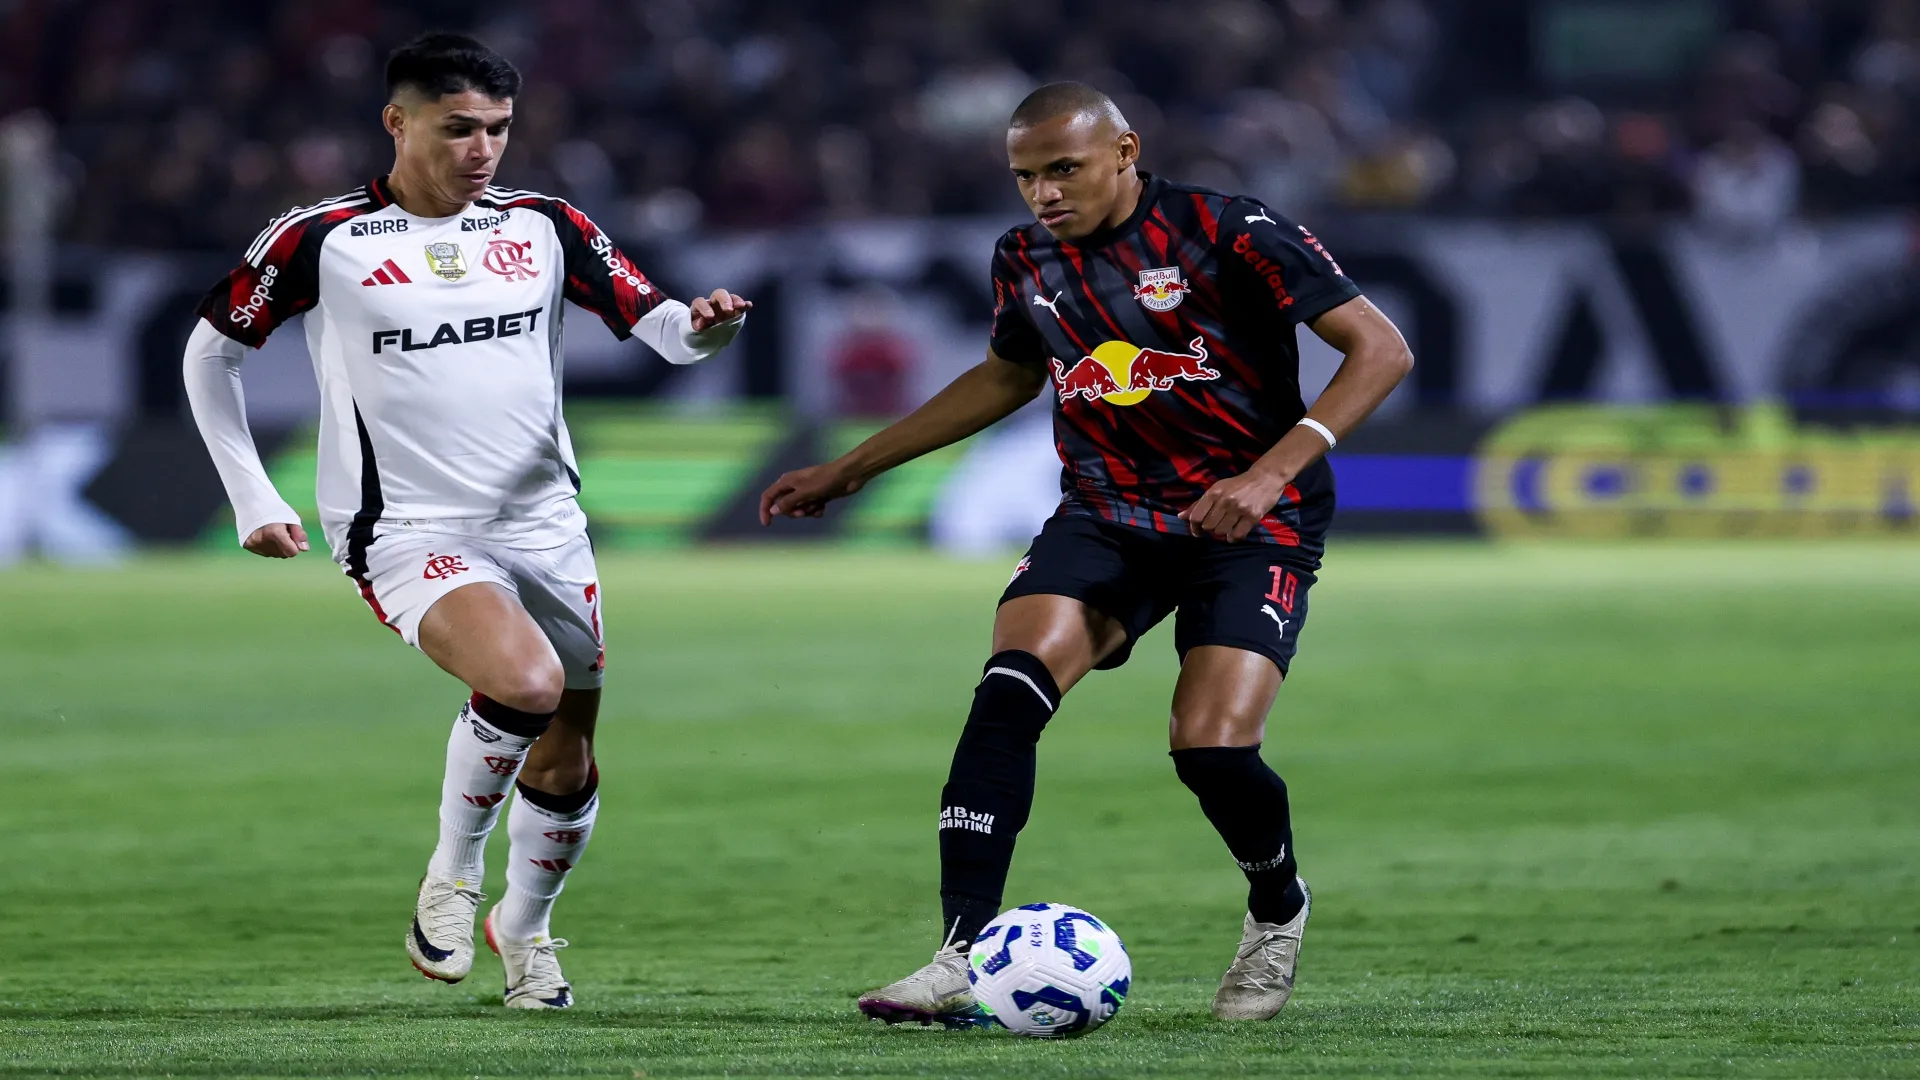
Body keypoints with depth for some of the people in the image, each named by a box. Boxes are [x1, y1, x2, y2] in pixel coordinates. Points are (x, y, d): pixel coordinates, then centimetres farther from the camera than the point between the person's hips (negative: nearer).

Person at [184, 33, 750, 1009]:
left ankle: (523, 929, 39)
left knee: (567, 762, 10)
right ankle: (451, 875, -7)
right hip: (408, 531, -5)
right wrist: (254, 502, 2)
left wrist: (702, 327, -23)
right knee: (527, 681, -31)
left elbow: (656, 324, 2)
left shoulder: (542, 228, 4)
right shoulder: (320, 241, -5)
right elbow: (209, 352, 6)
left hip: (543, 523, 5)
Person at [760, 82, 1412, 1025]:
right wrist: (850, 470, 24)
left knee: (1211, 750, -20)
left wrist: (1274, 471, -25)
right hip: (1104, 515, 5)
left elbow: (1381, 350, -13)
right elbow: (1006, 378, 26)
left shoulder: (1227, 235, -14)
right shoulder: (1026, 261, 5)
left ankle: (1276, 911, 15)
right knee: (1008, 691, -21)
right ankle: (962, 960, -23)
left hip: (1251, 523, -5)